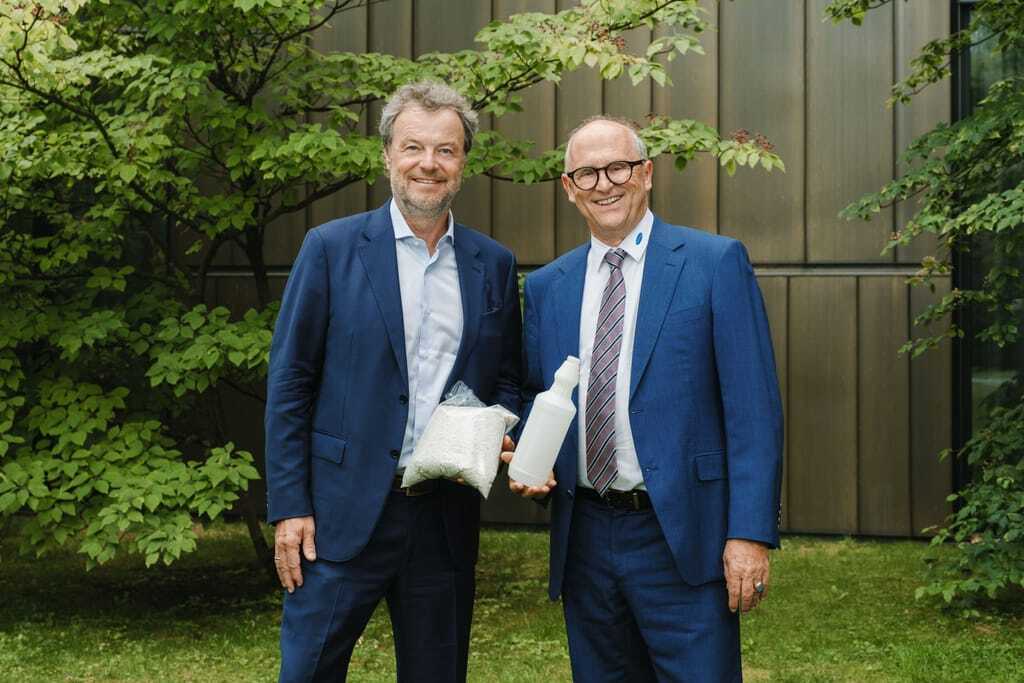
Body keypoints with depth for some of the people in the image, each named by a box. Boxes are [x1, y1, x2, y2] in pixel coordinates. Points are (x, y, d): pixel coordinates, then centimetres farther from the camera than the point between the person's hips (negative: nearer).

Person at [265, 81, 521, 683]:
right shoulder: (332, 248, -1)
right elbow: (289, 384, -2)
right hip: (346, 513, -3)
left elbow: (506, 380, 16)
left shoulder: (494, 265, 8)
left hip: (447, 516, 3)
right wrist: (288, 507, -7)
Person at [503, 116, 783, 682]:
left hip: (683, 542, -4)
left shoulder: (715, 263, -3)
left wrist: (751, 533, -14)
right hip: (584, 542, 5)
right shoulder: (545, 286, 11)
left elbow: (753, 409, -7)